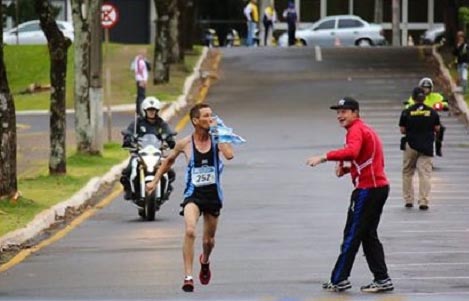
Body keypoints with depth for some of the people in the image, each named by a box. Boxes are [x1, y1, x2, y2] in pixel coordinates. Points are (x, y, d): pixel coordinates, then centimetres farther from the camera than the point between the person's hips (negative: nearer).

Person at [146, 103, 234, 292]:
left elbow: (229, 155, -25)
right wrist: (155, 181, 18)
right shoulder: (185, 144, -4)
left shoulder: (216, 139, -4)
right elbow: (169, 160, 15)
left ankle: (205, 261, 52)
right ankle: (188, 277, -25)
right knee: (190, 231, -27)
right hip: (193, 194, -2)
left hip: (213, 194, 2)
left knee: (209, 240, 16)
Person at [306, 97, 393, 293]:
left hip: (367, 189, -10)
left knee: (352, 235, -5)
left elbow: (351, 152, -33)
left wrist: (325, 157, -34)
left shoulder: (356, 130, -12)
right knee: (369, 235, 13)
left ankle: (339, 280, -3)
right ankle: (382, 279, 11)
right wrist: (346, 169, 9)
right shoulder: (366, 130, 20)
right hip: (379, 187, 10)